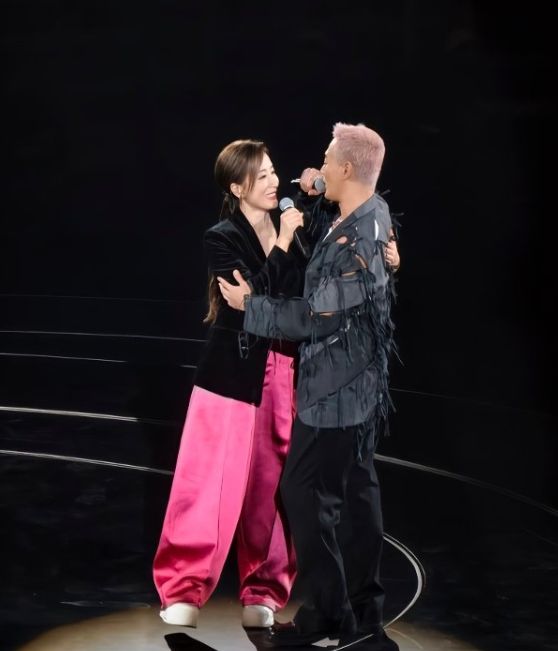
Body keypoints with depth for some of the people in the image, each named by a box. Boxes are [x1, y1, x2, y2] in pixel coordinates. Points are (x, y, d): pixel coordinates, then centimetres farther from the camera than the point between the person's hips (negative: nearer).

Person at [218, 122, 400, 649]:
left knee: (305, 494, -2)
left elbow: (315, 317, -21)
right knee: (357, 494, 15)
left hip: (333, 393, -10)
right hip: (361, 388, 10)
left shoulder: (354, 243, -25)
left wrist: (249, 305, -8)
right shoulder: (376, 215, 4)